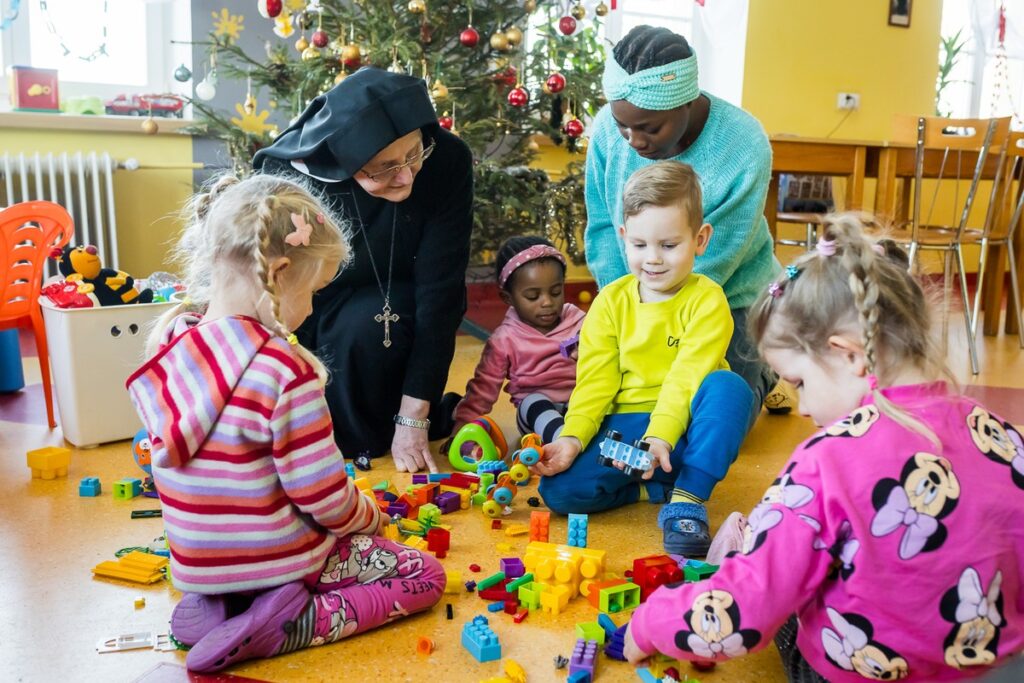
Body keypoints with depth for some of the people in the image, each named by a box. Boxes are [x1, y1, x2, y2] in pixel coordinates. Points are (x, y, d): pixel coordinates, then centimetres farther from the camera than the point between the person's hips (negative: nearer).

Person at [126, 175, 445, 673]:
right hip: (275, 559, -7)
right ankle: (284, 627, -10)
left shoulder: (168, 344, -4)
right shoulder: (285, 371, -27)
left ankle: (215, 606, 8)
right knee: (425, 576, 5)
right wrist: (368, 516, 2)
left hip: (195, 560, 7)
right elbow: (324, 497, -21)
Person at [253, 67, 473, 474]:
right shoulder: (286, 174, -25)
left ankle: (369, 440, -7)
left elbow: (440, 288, -23)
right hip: (304, 311, 1)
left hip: (390, 310, 0)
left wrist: (412, 418, -23)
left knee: (365, 324, -34)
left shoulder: (446, 161, -25)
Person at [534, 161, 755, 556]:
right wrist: (572, 438, -17)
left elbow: (687, 377, -16)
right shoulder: (610, 302, 4)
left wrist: (660, 437, -31)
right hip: (623, 427, 2)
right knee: (559, 489, -21)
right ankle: (658, 489, -4)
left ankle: (687, 499, -23)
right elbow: (595, 382, -1)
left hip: (681, 432, -1)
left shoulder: (707, 300, -5)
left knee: (729, 387, -33)